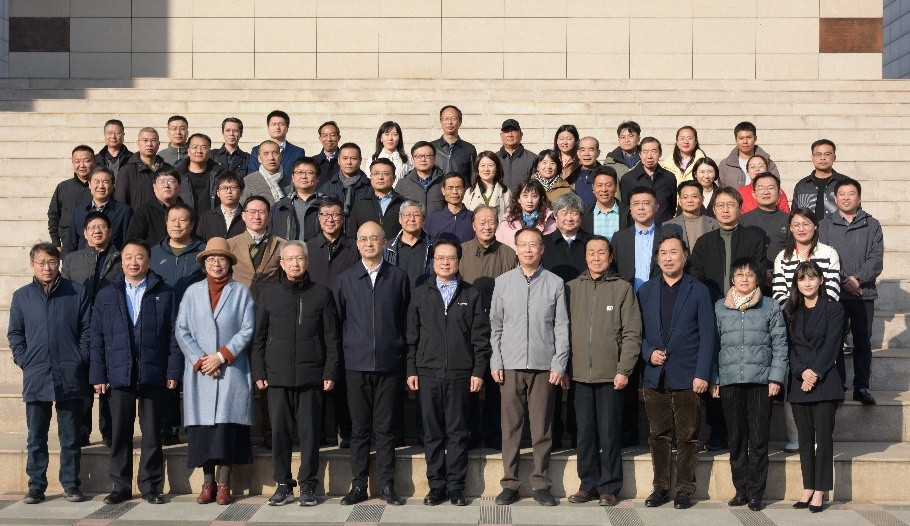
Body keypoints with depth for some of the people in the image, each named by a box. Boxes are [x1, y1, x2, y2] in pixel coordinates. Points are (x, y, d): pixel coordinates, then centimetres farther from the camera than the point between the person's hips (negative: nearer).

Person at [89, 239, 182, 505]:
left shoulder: (164, 294, 6)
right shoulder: (106, 295, 10)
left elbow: (173, 335, 2)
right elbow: (97, 339, 8)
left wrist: (173, 371, -4)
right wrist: (98, 374, 1)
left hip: (153, 374, -1)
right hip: (120, 374, 1)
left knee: (152, 433, 4)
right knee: (120, 433, 5)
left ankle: (151, 486, 13)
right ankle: (121, 486, 14)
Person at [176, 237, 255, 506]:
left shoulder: (241, 292, 6)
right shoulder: (192, 292, 11)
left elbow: (247, 330, -1)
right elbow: (181, 330, 6)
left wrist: (221, 356, -9)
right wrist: (200, 359, -6)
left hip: (232, 371, -1)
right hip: (199, 372, 2)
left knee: (227, 424, -5)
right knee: (202, 425, -1)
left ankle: (224, 484, 1)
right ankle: (207, 483, 7)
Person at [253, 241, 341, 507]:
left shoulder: (321, 294, 6)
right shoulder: (270, 295, 9)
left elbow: (331, 338, 5)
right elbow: (258, 337, 10)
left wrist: (330, 373, -2)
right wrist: (259, 372, 3)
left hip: (310, 375, -1)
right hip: (277, 375, 1)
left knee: (310, 432, 1)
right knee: (279, 431, 3)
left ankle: (308, 485, 10)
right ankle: (283, 484, 12)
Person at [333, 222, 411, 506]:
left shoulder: (399, 277, 6)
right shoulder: (344, 279, 7)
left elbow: (406, 320, 8)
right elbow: (336, 320, 9)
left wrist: (405, 357, 5)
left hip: (389, 363, -1)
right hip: (357, 363, 1)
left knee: (385, 428, 3)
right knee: (359, 428, 5)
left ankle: (387, 485, 11)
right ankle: (358, 485, 12)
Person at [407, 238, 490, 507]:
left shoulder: (471, 295, 7)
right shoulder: (420, 294, 10)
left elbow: (480, 336, 4)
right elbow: (412, 336, 9)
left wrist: (478, 371, -2)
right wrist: (411, 370, 3)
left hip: (460, 374, -1)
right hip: (428, 373, 1)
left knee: (458, 432, 2)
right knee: (432, 433, 4)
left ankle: (455, 486, 9)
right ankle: (436, 486, 12)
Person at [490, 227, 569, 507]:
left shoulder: (555, 284, 3)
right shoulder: (503, 282, 7)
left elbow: (561, 327, 3)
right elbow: (495, 325, 9)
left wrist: (559, 365, -3)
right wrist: (495, 361, 1)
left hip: (544, 366, -1)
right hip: (511, 365, 1)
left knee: (542, 428, 2)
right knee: (510, 426, 3)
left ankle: (541, 484, 10)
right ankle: (510, 483, 10)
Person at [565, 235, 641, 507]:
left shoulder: (623, 288, 1)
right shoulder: (572, 288, 8)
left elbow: (632, 334, -3)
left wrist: (624, 370, -10)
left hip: (611, 375, -2)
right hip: (580, 373, 3)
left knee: (609, 433, 1)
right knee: (585, 433, 8)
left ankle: (609, 487, 11)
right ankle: (588, 484, 18)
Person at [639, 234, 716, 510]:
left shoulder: (698, 291, 3)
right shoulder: (646, 291, 11)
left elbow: (708, 335, -1)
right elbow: (638, 331, 13)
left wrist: (702, 374, -9)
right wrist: (648, 353, -7)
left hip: (687, 377, -3)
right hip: (655, 377, 3)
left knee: (687, 436, 1)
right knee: (658, 435, 7)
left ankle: (684, 489, 9)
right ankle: (660, 487, 16)